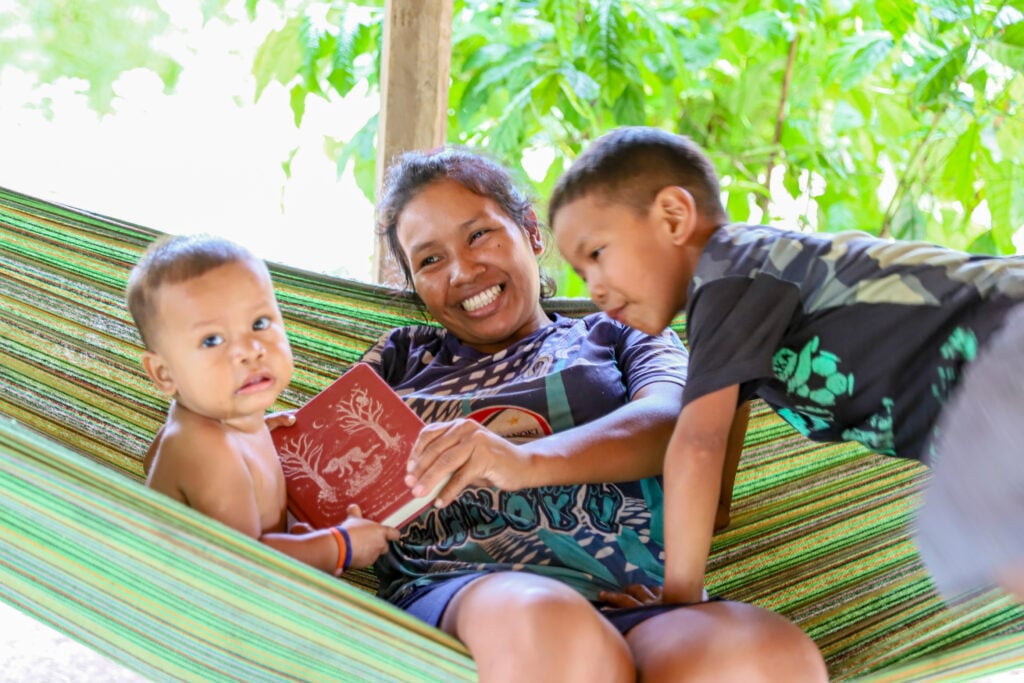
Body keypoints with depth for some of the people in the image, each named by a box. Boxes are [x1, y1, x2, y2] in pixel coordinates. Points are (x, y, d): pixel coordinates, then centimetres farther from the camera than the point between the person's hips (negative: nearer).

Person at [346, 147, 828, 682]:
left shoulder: (618, 337, 22)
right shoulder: (403, 357, 30)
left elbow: (669, 425, -1)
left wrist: (523, 461, -19)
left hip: (625, 602, 0)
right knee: (543, 623, -41)